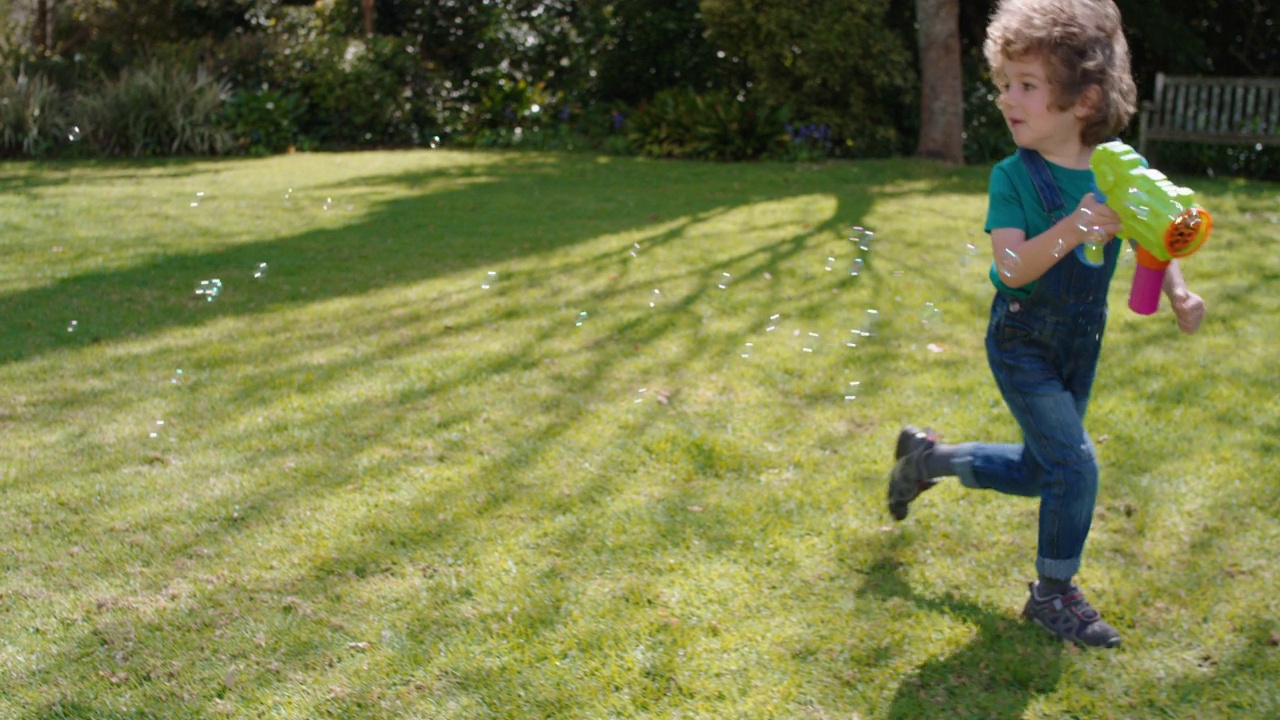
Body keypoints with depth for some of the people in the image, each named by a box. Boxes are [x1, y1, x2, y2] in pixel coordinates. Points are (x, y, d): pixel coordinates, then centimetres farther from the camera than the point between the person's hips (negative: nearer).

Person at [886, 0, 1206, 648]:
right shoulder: (1014, 177, -18)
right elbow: (1011, 267, -29)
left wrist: (1177, 293, -10)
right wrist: (1071, 230, -44)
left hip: (1079, 345, 5)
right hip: (1021, 344, -5)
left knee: (1036, 472, 16)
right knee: (1074, 463, -11)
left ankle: (928, 456, 36)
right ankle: (1054, 594, 9)